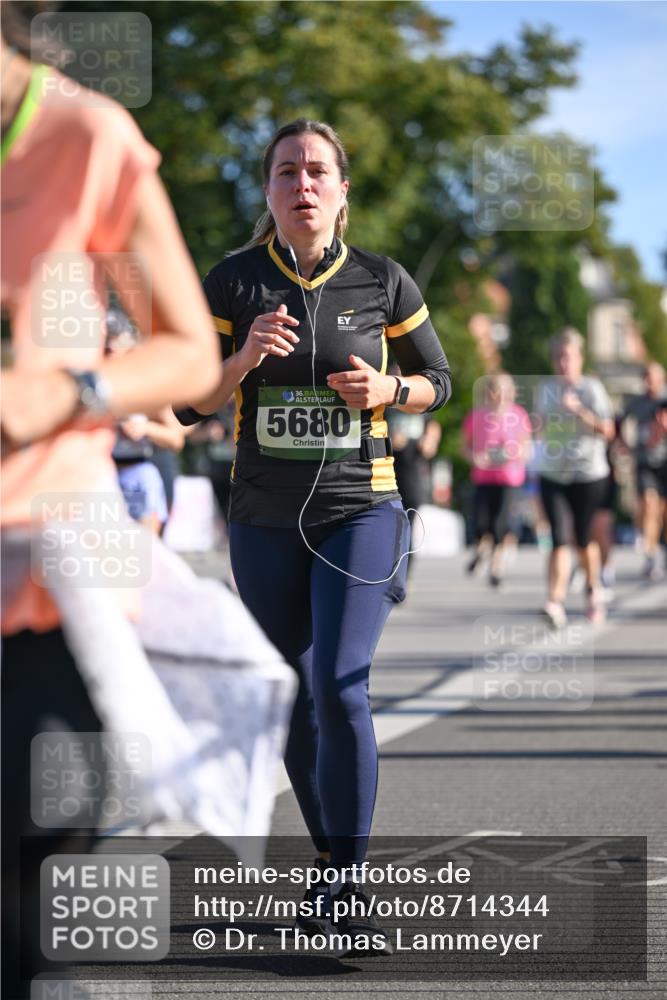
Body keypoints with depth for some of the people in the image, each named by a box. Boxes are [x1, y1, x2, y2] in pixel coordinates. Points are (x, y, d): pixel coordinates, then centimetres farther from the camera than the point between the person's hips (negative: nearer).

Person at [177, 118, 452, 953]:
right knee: (296, 704, 11)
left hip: (360, 512, -2)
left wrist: (388, 391, -12)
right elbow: (191, 402, 0)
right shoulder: (233, 281, -1)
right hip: (264, 522, 3)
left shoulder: (382, 282, -2)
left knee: (339, 688, -18)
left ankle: (351, 896, -11)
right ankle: (333, 868, 28)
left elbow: (438, 379, 9)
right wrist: (245, 357, -19)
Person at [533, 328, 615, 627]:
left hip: (589, 474, -2)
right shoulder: (545, 388, 7)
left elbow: (607, 430, -11)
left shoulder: (592, 387, -4)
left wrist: (579, 410, -21)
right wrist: (542, 424, -3)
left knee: (584, 539, 10)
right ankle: (555, 602, -17)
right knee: (559, 539, -11)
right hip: (552, 475, 2)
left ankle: (593, 590, 35)